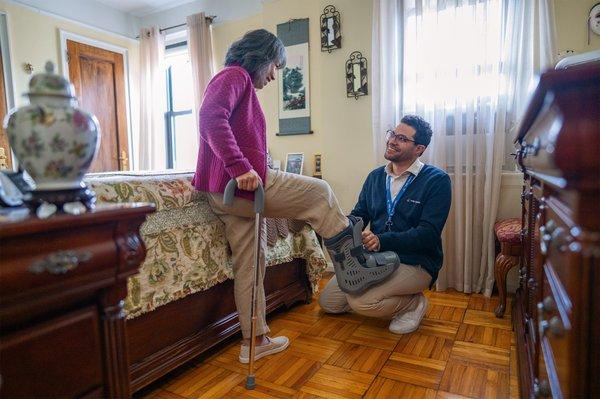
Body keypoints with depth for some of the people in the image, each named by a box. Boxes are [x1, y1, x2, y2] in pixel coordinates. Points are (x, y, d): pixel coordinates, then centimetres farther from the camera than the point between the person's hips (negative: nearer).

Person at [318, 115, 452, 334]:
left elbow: (428, 234, -20)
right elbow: (358, 215, 8)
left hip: (416, 264, -6)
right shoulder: (375, 177, 9)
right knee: (328, 302, 2)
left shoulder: (436, 180, -11)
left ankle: (415, 303, 0)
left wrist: (382, 240, -33)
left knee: (359, 300, -27)